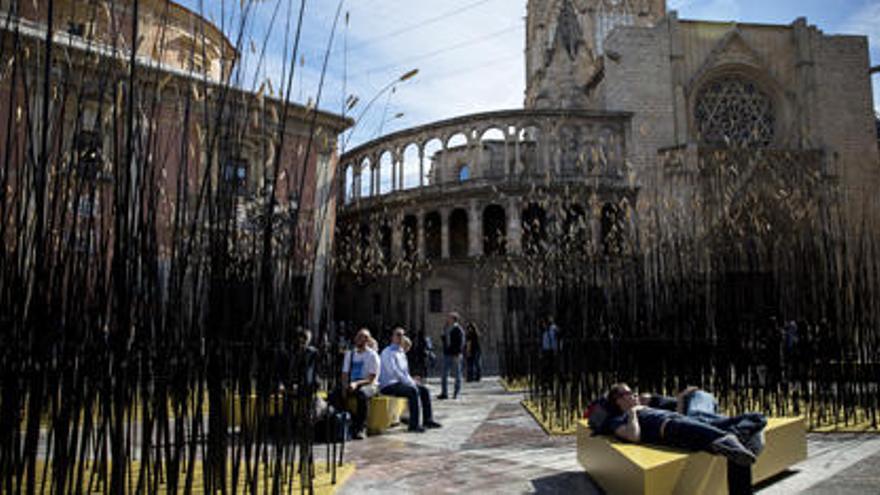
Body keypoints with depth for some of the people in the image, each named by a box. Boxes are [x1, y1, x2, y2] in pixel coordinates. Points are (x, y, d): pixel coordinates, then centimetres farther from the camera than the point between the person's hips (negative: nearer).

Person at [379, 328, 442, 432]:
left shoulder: (401, 353, 17)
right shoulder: (388, 352, -11)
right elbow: (394, 371, -21)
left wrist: (411, 380, 4)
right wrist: (410, 382, -21)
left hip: (400, 382, 9)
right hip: (388, 386, -9)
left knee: (424, 389, 1)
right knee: (413, 391, -29)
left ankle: (427, 420, 8)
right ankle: (414, 425, -25)